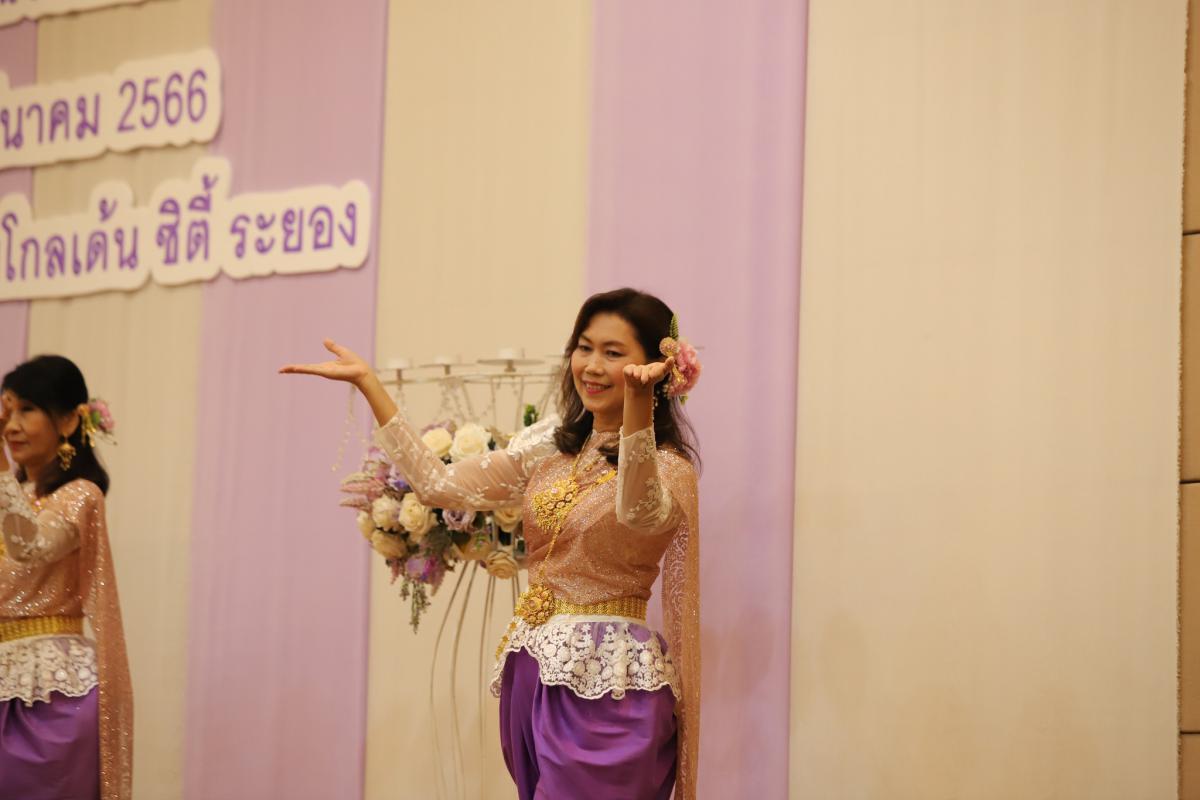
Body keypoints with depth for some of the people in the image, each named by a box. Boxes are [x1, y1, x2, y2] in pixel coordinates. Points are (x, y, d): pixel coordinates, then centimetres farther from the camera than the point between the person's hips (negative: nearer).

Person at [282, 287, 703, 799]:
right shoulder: (549, 445, 12)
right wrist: (366, 383, 3)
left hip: (605, 685, -6)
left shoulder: (668, 466, -9)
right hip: (533, 675, 7)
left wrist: (638, 397, -51)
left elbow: (641, 511, -34)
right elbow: (440, 486, 7)